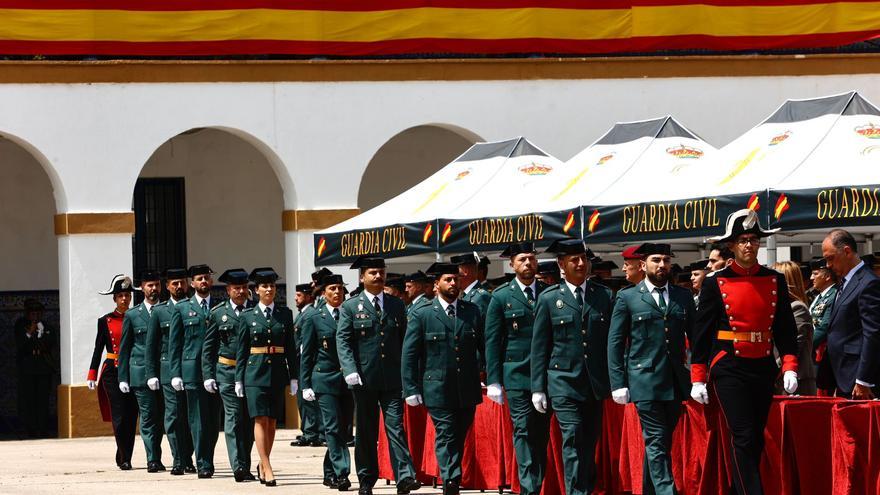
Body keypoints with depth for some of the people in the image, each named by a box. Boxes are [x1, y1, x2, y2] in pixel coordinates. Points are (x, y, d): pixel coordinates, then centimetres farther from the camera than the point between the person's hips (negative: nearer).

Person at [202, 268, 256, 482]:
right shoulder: (218, 313, 6)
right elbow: (208, 348, 8)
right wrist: (208, 375, 1)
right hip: (227, 372, -2)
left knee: (249, 419, 6)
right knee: (233, 417, -9)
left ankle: (245, 464, 14)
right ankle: (238, 466, -15)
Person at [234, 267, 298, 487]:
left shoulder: (285, 314, 8)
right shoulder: (247, 317, 3)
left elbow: (291, 347, 8)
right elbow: (241, 351, 5)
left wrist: (294, 377, 4)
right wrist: (238, 379, 1)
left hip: (277, 372, 2)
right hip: (255, 372, -2)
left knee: (272, 421, 5)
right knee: (260, 419, -10)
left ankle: (262, 465, 19)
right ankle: (267, 469, -13)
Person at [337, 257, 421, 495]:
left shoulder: (397, 305, 12)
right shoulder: (350, 308, 4)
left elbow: (404, 340, 14)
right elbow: (343, 341, -4)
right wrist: (350, 370, -18)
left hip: (392, 379, 1)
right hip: (364, 379, -1)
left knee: (396, 426, -8)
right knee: (366, 432, 6)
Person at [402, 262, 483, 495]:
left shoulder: (472, 312, 9)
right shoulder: (421, 315, 0)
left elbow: (485, 346, 10)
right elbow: (409, 354, 0)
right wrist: (411, 389, -6)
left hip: (468, 390, 3)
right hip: (438, 389, -3)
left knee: (459, 438, 11)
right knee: (446, 436, -9)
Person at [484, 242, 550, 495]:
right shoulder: (501, 297, 2)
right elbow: (492, 341, 2)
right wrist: (493, 381, -3)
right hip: (517, 374, -2)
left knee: (541, 433, 5)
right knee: (523, 431, -8)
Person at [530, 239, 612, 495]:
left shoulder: (604, 296, 9)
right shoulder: (549, 299, 3)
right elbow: (539, 347, 4)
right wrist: (538, 388, 1)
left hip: (596, 383, 3)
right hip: (564, 381, -3)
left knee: (589, 444, 8)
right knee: (572, 440, -13)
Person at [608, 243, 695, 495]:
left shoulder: (684, 296, 12)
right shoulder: (627, 298, 2)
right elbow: (615, 343, 2)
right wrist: (618, 384, -5)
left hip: (676, 380, 4)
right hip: (645, 381, -4)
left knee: (662, 442, 10)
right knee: (656, 441, -10)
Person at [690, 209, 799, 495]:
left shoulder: (775, 281, 7)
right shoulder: (716, 284, -2)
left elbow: (786, 328, 9)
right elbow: (702, 332, 1)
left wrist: (790, 366, -4)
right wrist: (698, 379, -1)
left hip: (763, 368, 4)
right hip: (729, 370, -4)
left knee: (755, 440, 10)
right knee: (744, 439, -12)